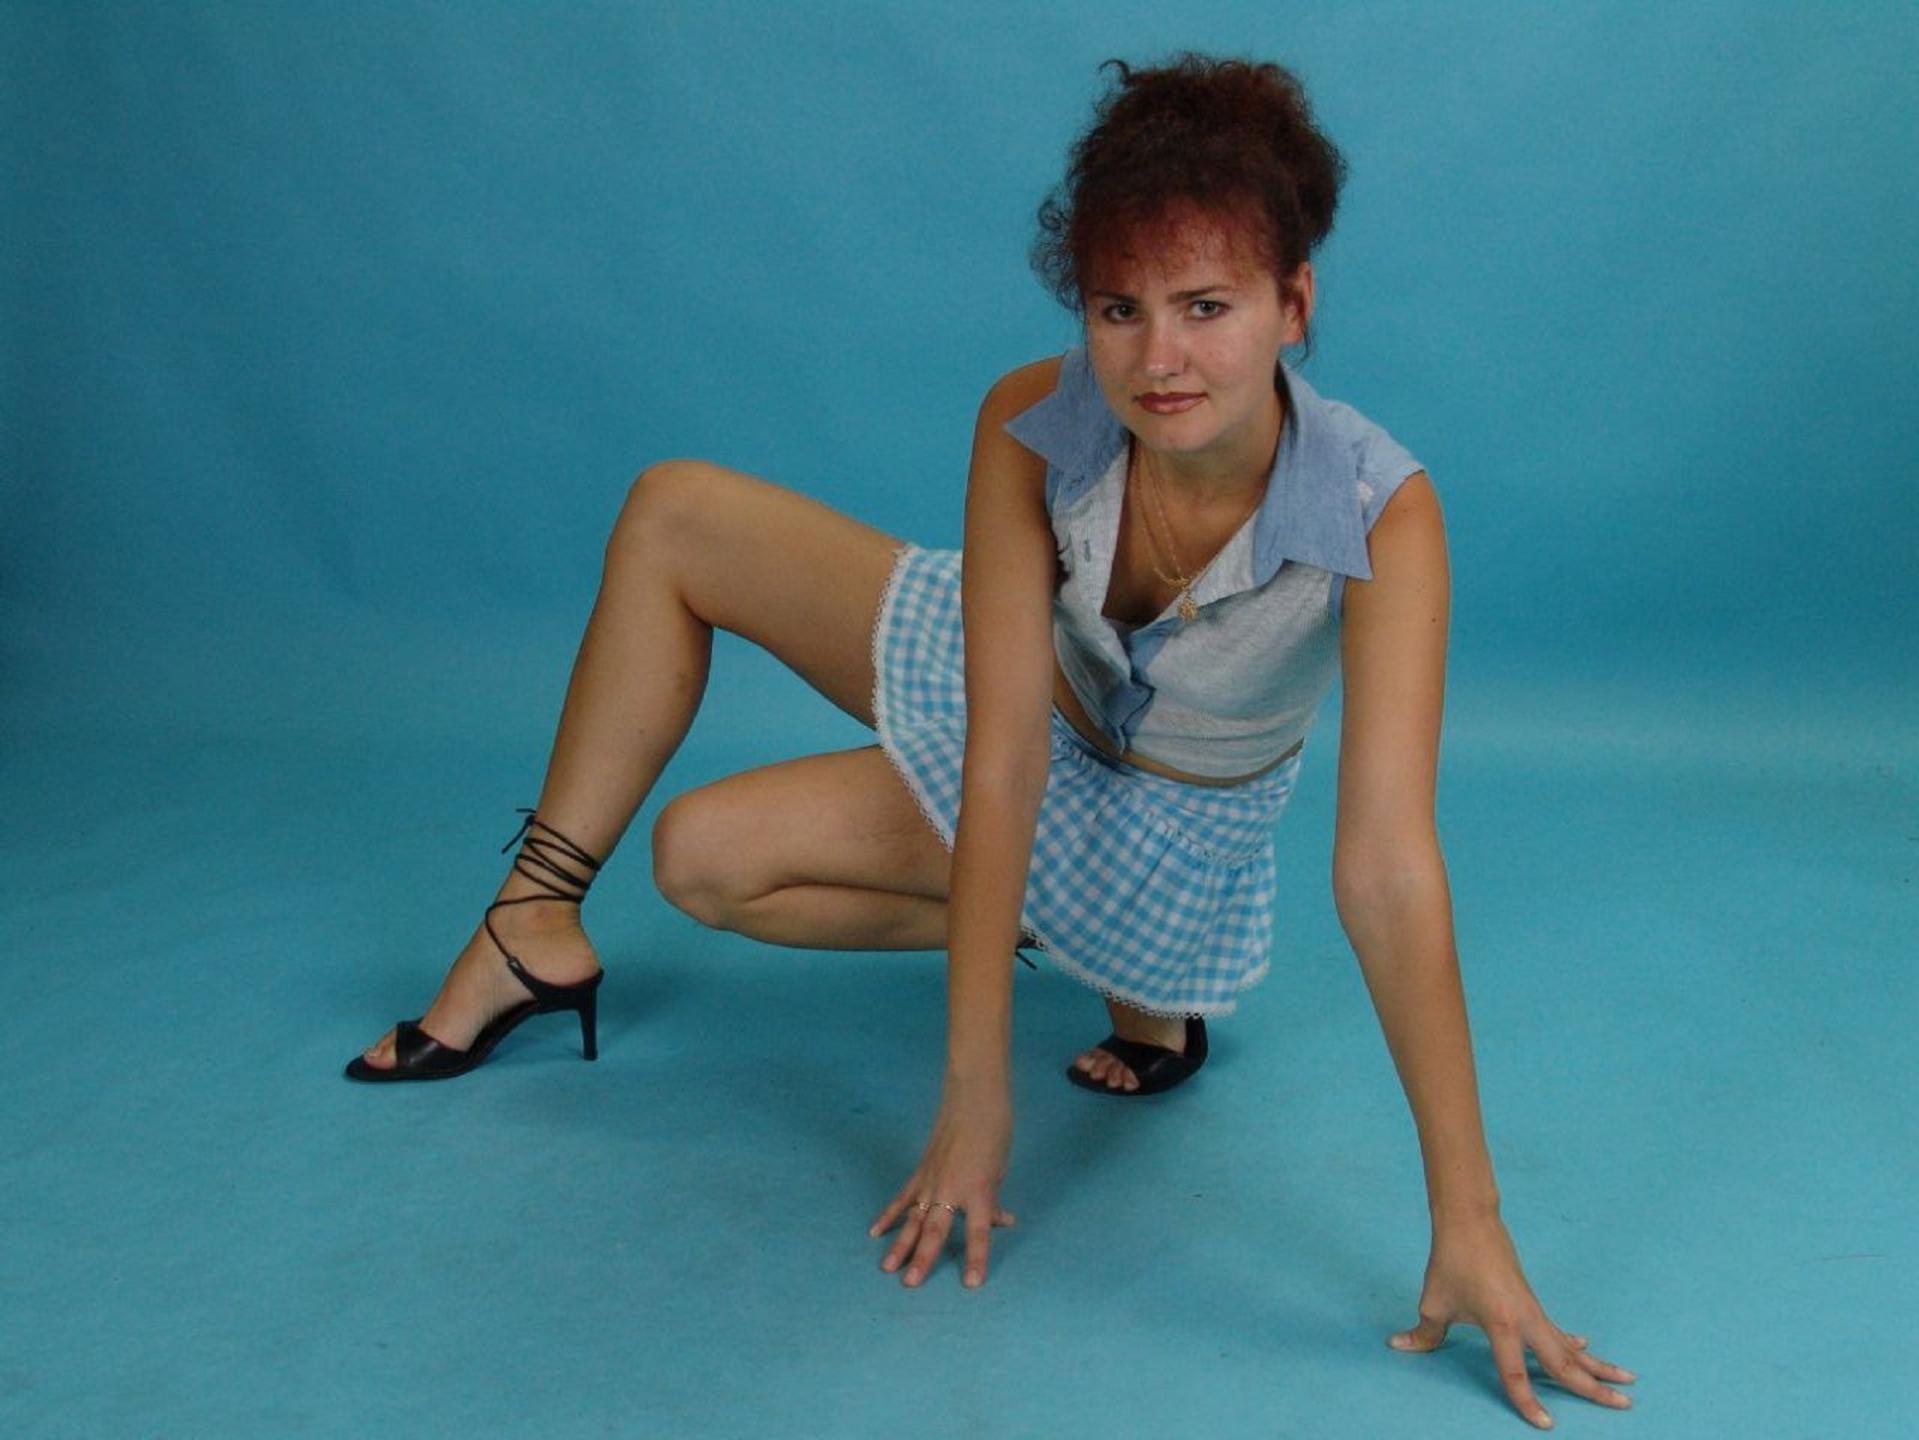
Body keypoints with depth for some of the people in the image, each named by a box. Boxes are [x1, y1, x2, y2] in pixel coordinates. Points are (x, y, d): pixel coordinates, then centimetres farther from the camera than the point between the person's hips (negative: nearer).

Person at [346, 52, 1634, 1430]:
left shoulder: (1381, 513, -37)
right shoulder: (1033, 427, -28)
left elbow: (1389, 868, -38)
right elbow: (1002, 765, -30)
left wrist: (1471, 1227, -38)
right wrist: (976, 1090, -31)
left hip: (1150, 836, -4)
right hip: (1020, 687, 4)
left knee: (705, 857, -14)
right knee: (672, 516, -4)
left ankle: (1134, 983, -1)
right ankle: (534, 929, 6)